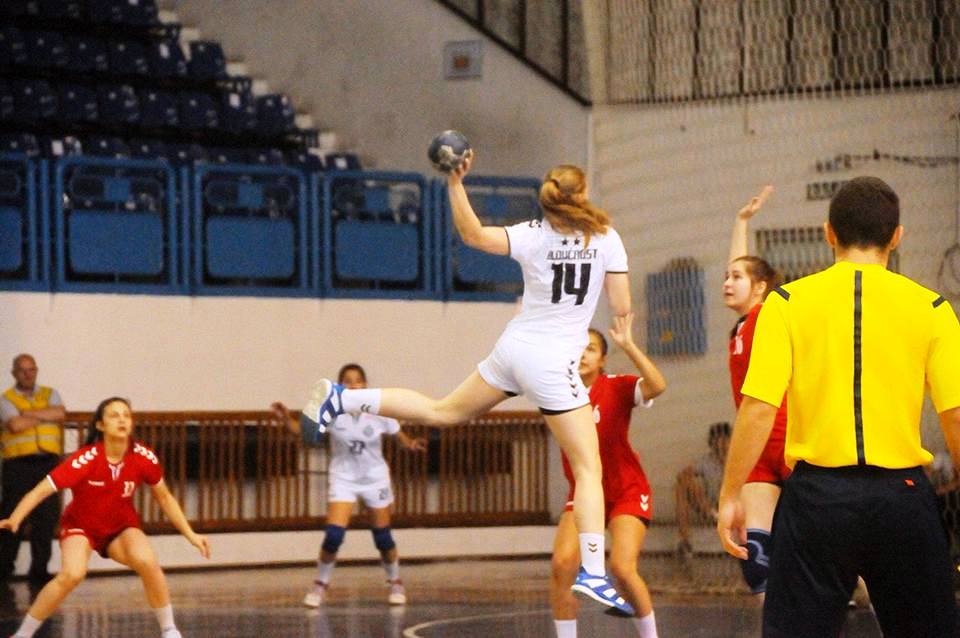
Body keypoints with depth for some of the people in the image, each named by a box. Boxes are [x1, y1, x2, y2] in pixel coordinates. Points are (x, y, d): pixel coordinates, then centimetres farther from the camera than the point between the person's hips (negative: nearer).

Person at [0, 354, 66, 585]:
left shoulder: (50, 394, 17)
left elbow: (60, 413, -4)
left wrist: (29, 414, -7)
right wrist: (46, 416, -2)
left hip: (48, 462, 3)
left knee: (47, 516, -1)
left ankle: (39, 570, 5)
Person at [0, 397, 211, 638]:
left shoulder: (144, 458, -18)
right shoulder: (86, 459, -28)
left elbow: (164, 497, 0)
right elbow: (41, 490, -32)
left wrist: (190, 534, -1)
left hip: (122, 527, 2)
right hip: (80, 525, -2)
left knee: (148, 562, -27)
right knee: (72, 574, -30)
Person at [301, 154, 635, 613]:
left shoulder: (532, 235, 0)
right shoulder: (607, 239, -6)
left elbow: (472, 234, -12)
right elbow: (621, 307, -5)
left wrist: (456, 183, -7)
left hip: (514, 347, 5)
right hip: (553, 361, -5)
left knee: (442, 411, 24)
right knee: (589, 470, -4)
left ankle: (341, 399, 16)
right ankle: (593, 572, -15)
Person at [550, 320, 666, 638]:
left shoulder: (617, 388, -13)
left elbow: (657, 386, -31)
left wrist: (628, 345, -35)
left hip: (627, 492, -4)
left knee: (622, 568, -19)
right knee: (562, 564, -16)